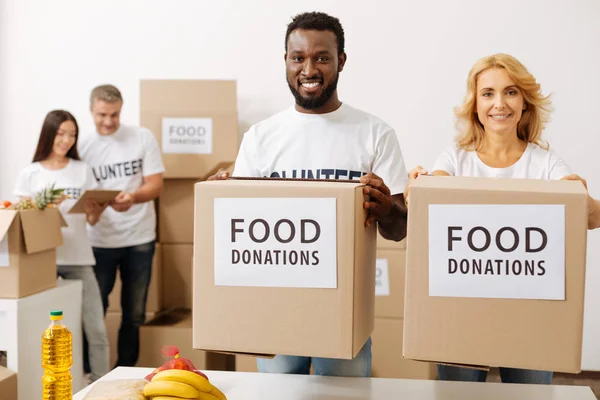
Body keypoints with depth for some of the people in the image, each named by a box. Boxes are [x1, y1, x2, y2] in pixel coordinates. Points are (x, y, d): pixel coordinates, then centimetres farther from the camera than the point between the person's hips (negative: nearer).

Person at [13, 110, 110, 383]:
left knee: (96, 330, -3)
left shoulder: (83, 170, 8)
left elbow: (92, 220, 9)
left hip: (79, 258, 1)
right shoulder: (29, 174, 3)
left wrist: (93, 211, -14)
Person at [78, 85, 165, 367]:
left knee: (134, 314, 11)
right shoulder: (82, 146, 0)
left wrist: (132, 198, -26)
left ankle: (126, 370, 25)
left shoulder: (143, 138, -3)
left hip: (139, 238, 0)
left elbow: (156, 186, -5)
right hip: (99, 240, 0)